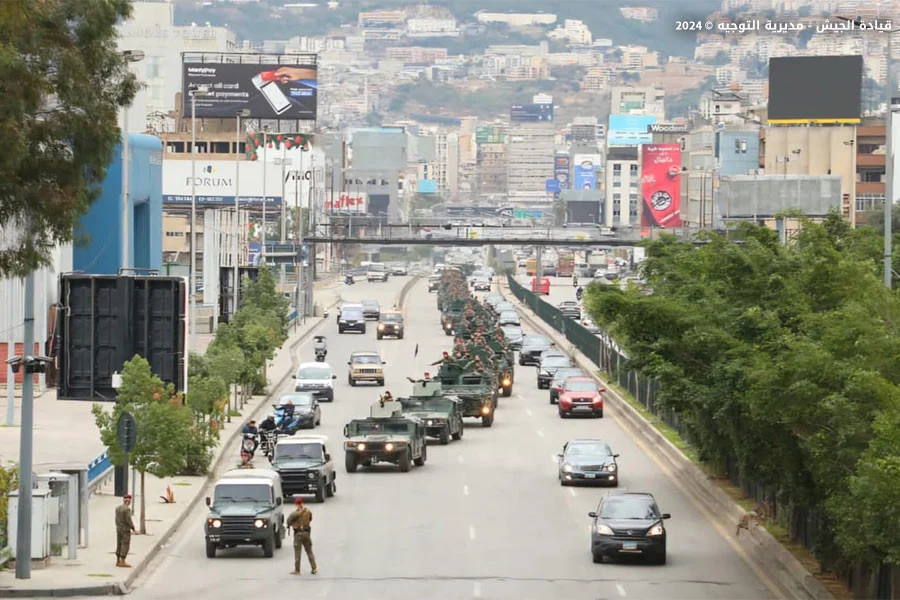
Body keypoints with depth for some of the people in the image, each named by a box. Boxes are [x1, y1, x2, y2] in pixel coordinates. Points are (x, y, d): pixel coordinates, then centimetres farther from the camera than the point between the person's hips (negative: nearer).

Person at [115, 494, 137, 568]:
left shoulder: (118, 508, 5)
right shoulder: (127, 509, -19)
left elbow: (117, 519, 10)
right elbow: (129, 520, -20)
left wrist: (118, 528, 18)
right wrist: (133, 529, -10)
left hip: (119, 529, 8)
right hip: (126, 530, -8)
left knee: (119, 545, 12)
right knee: (125, 546, -4)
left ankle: (118, 561, 13)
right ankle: (122, 562, -5)